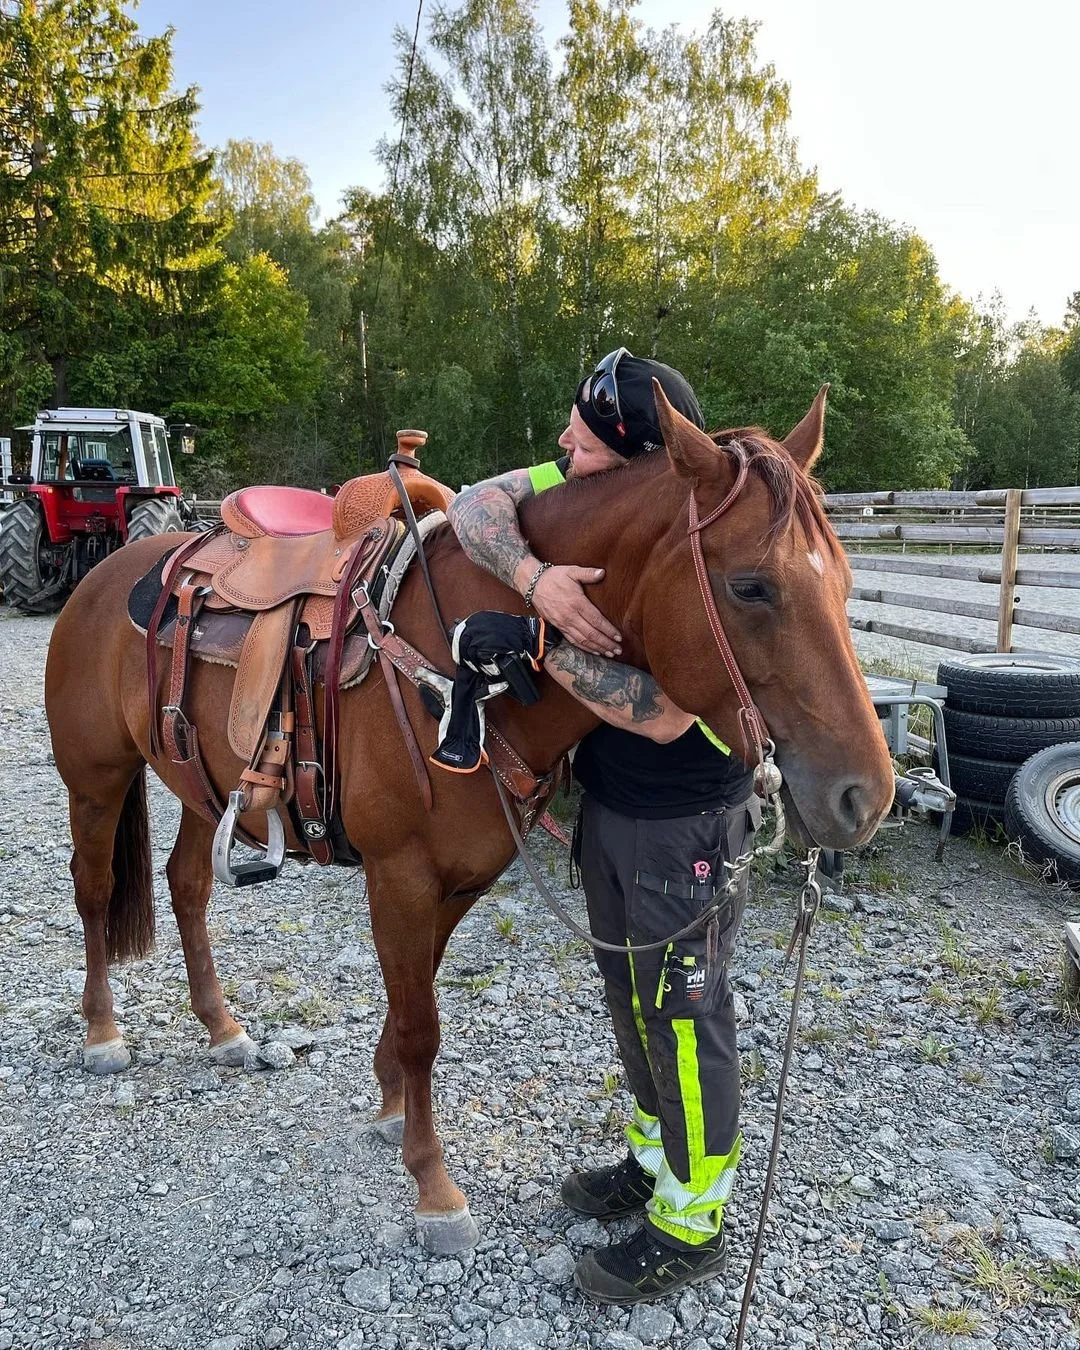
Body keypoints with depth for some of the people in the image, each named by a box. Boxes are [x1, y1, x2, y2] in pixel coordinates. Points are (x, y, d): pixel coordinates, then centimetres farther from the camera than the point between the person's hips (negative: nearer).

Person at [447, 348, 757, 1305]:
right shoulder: (581, 492, -6)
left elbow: (665, 713, -30)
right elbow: (476, 506, -13)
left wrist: (552, 650, -24)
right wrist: (539, 581, -30)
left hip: (686, 822, -8)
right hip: (606, 800, 8)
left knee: (680, 1009, 8)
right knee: (630, 988, 22)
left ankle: (693, 1226, 30)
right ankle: (655, 1157, 45)